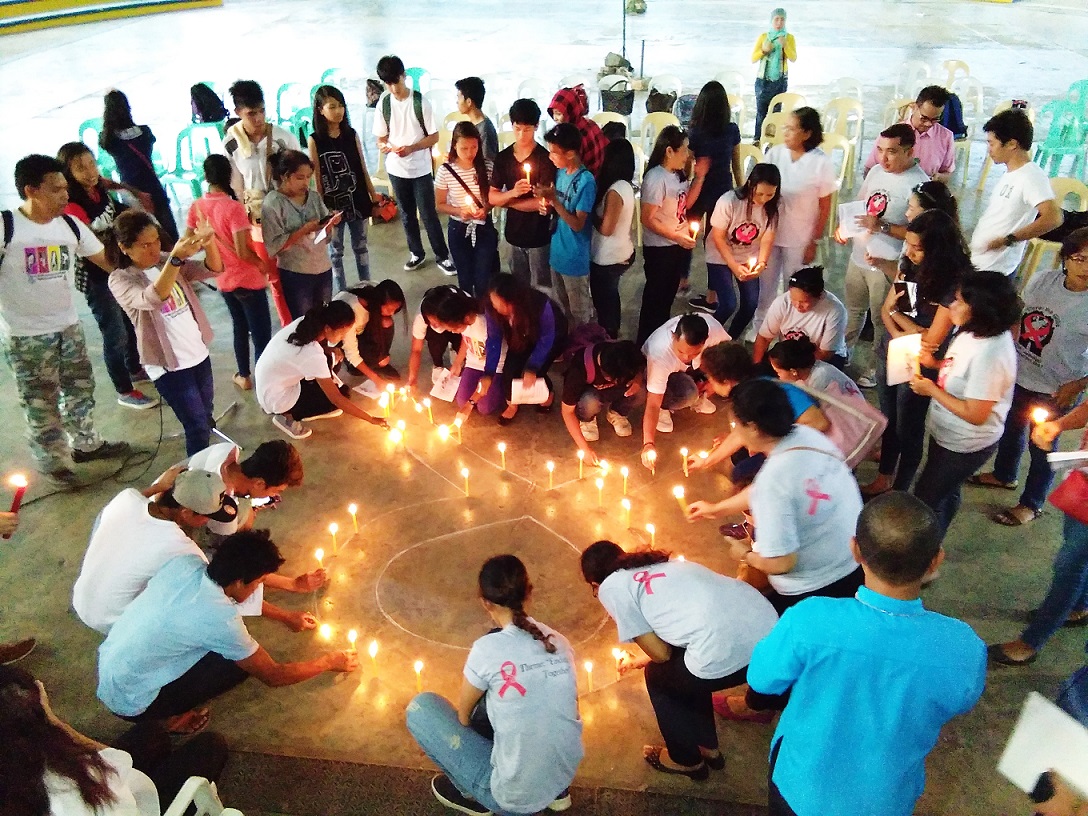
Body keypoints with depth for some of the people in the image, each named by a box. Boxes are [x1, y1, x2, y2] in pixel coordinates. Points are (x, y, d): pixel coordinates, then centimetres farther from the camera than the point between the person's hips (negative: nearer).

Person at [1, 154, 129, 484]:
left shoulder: (70, 225, 0)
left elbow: (109, 261, 5)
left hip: (69, 326, 5)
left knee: (81, 387, 18)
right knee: (40, 401, 6)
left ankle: (86, 444, 37)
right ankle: (54, 462, 22)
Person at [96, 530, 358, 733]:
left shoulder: (186, 562, -11)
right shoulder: (220, 619, -29)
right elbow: (273, 676, -15)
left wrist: (285, 616, 20)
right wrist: (329, 661, 1)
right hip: (131, 702, -7)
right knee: (241, 662, -10)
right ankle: (171, 716, 6)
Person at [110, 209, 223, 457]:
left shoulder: (166, 261, 3)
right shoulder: (120, 280, -14)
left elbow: (213, 270, -8)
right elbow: (152, 299, -35)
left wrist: (209, 243, -30)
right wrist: (176, 258, -47)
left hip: (199, 353, 6)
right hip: (168, 365, -6)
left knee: (206, 416, 21)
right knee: (198, 426, -4)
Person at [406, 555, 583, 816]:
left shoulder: (488, 649, -17)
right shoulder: (560, 642, -1)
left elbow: (463, 714, 1)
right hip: (564, 776, 6)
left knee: (421, 707, 3)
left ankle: (473, 794, 14)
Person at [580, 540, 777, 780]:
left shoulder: (610, 588, 8)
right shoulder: (663, 564, 28)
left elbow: (661, 654, 8)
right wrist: (637, 661, 53)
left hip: (724, 654, -7)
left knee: (658, 676, 25)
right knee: (686, 671, 33)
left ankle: (687, 760, 41)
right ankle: (708, 748, 47)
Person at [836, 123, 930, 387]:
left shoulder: (919, 184, -21)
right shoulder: (877, 171, 1)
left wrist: (882, 227, -29)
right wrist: (844, 225, -2)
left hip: (887, 266, -7)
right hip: (858, 256, 7)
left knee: (882, 321, 11)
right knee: (853, 309, 25)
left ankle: (878, 368, 30)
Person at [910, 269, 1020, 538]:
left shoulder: (991, 354, -33)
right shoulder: (974, 332, -6)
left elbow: (975, 414, -29)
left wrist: (931, 389, -22)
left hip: (966, 446, -8)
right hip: (946, 435, 9)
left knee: (926, 496, 8)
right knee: (945, 492, 26)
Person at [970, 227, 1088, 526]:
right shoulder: (1041, 280, -10)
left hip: (1055, 391, -5)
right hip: (1019, 375, 5)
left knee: (1041, 449, 13)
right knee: (1011, 428, 28)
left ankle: (1031, 504, 36)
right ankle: (1003, 474, 55)